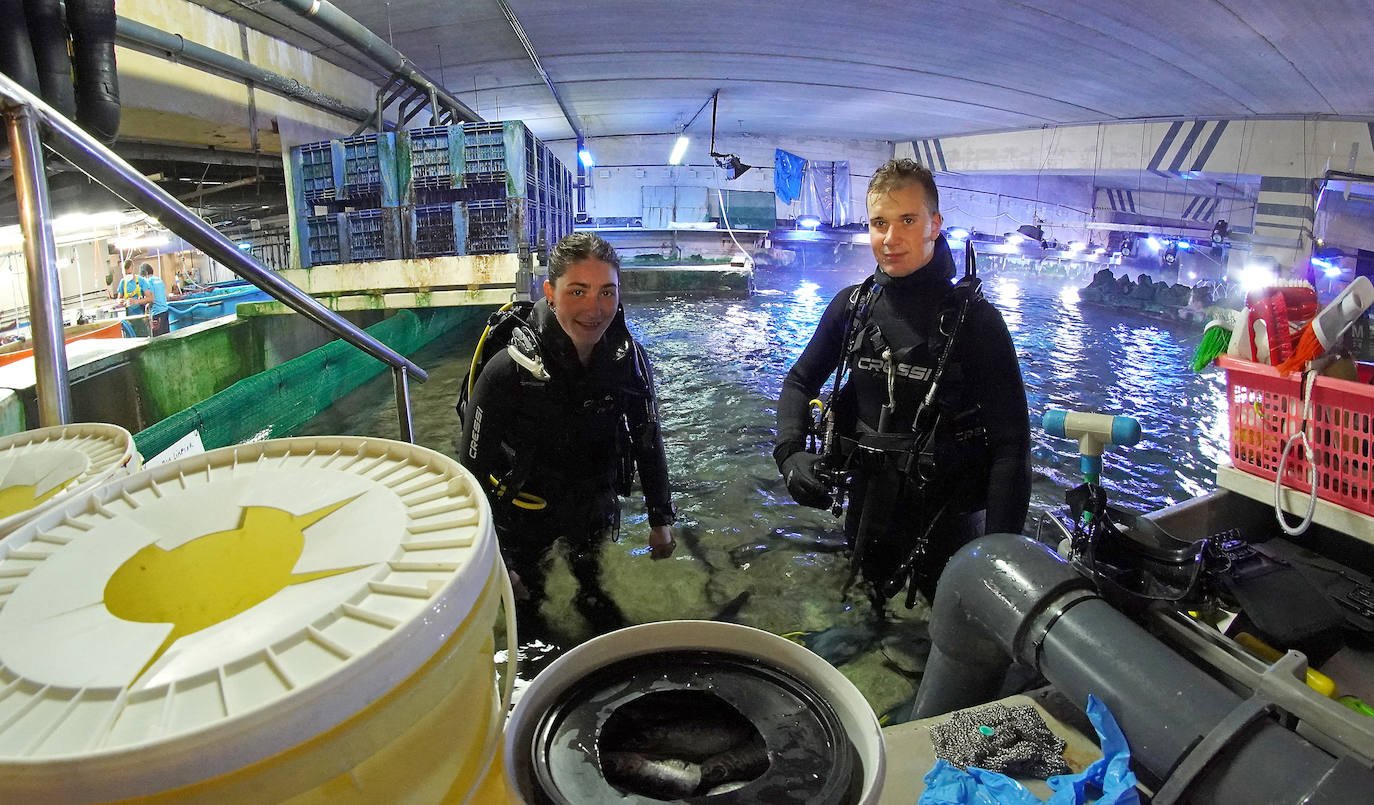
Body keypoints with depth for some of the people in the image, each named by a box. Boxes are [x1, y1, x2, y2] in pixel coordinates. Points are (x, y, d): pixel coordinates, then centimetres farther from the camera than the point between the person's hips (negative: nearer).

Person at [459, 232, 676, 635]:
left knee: (597, 590, 30)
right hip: (526, 516, -3)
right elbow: (474, 467, -22)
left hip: (598, 507, 3)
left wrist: (661, 520, 1)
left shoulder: (629, 360, -20)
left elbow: (649, 441, -5)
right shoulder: (507, 372, -32)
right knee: (527, 600, 23)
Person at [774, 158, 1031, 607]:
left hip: (948, 518, -4)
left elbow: (1010, 444, -16)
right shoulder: (852, 305, -3)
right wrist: (790, 453, -11)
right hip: (870, 504, 4)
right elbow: (800, 382, 8)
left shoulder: (975, 320, -15)